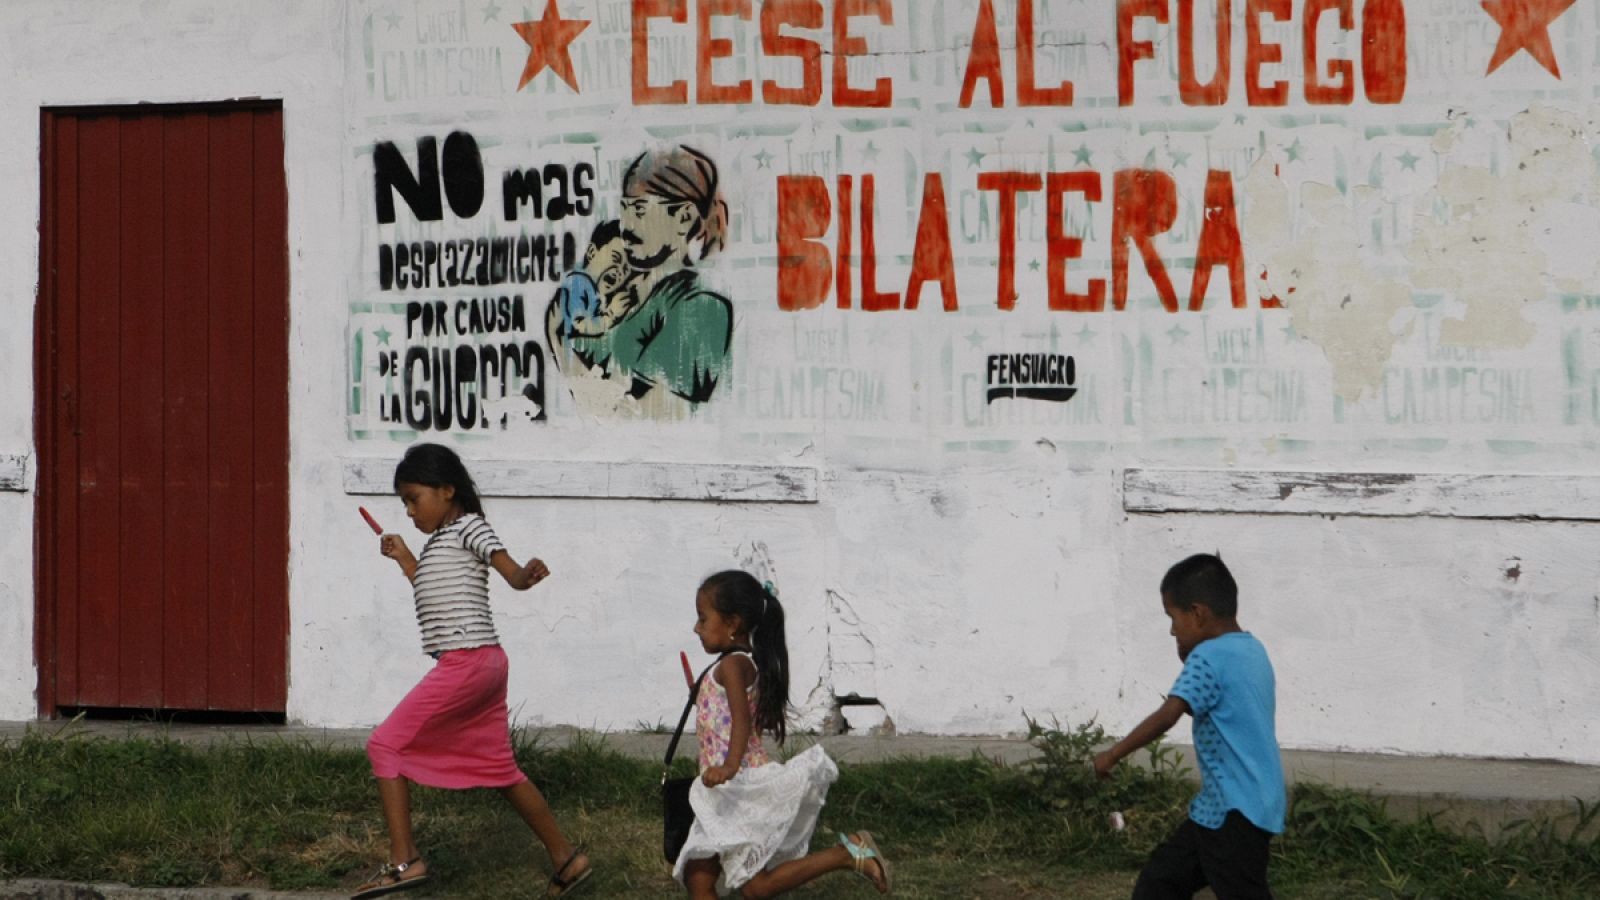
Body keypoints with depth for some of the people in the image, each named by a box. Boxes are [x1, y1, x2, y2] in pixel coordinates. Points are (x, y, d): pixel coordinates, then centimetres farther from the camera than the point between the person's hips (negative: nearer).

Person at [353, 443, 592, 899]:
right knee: (498, 765, 15)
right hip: (484, 663, 10)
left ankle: (404, 859, -12)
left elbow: (511, 573, -18)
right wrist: (405, 558, 32)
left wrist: (527, 573, -39)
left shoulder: (467, 527, -6)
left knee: (386, 744, -7)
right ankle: (566, 858, 20)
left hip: (466, 661, -10)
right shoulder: (438, 542, 21)